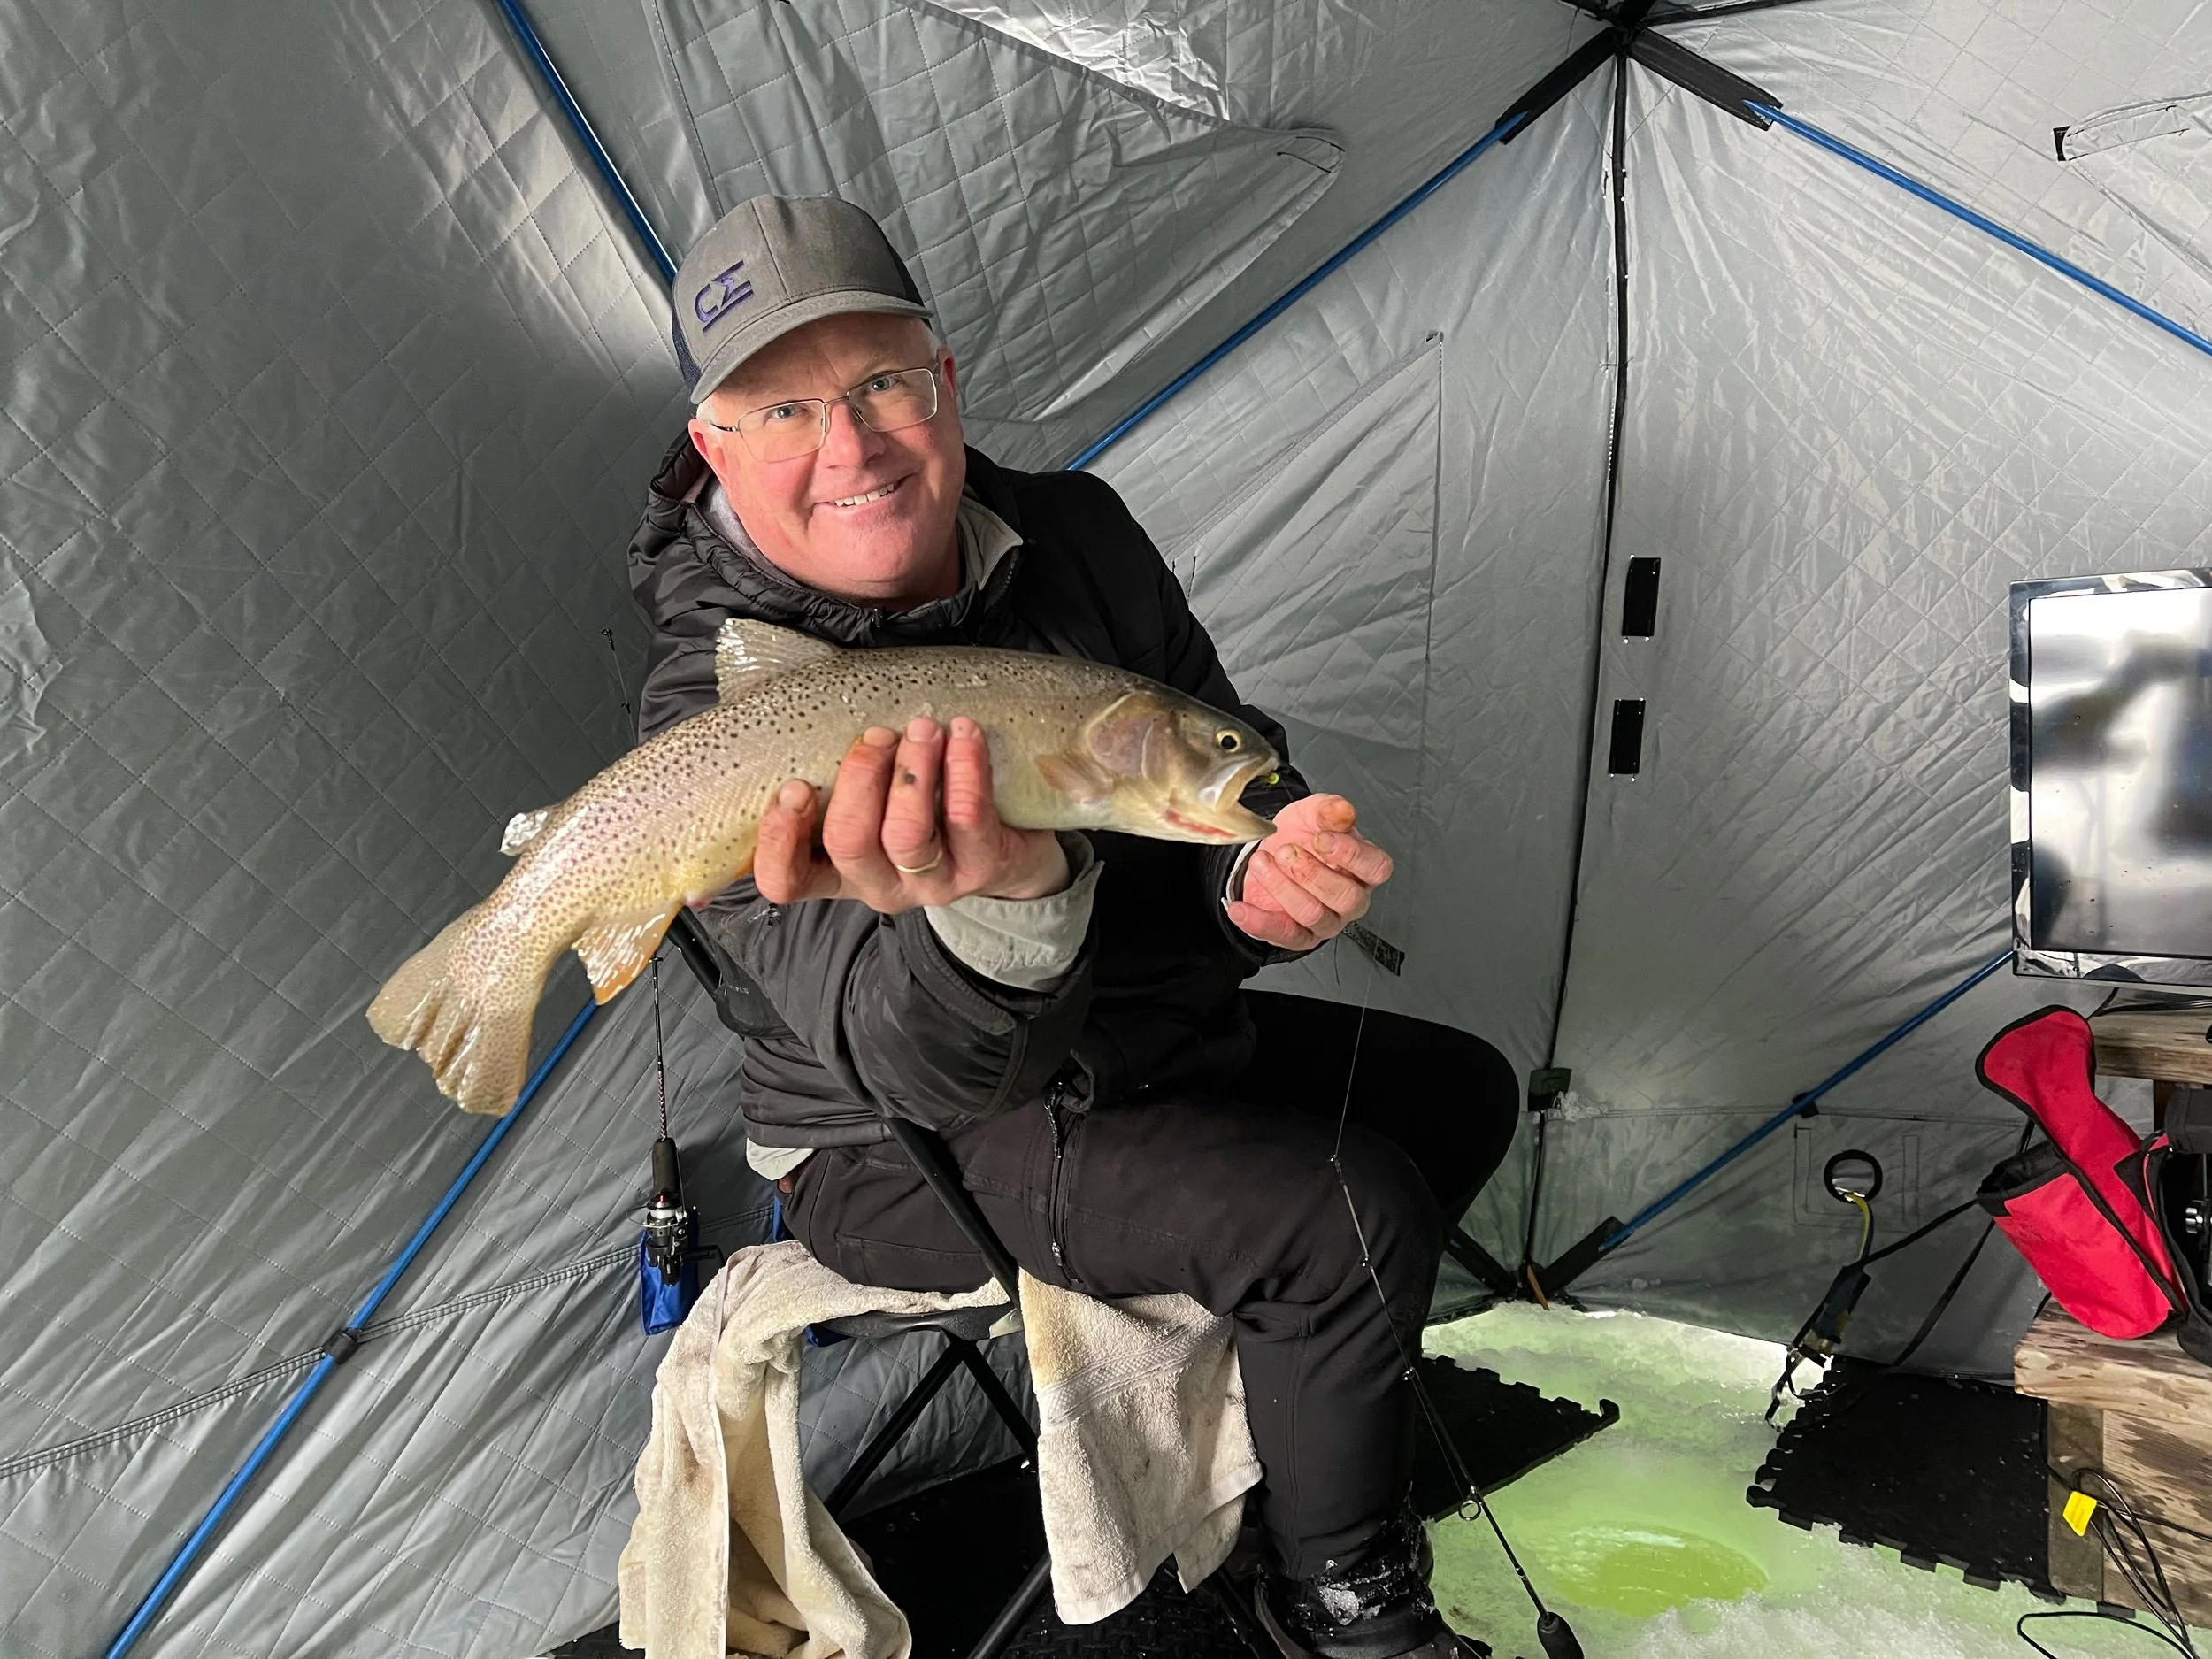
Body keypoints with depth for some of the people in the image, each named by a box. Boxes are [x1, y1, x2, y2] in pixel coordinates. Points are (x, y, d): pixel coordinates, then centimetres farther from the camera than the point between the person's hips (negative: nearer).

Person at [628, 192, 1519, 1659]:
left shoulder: (1076, 535, -7)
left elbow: (1227, 773, 1)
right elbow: (917, 1061, -35)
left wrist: (1257, 872, -23)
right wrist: (1002, 907, -57)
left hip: (1160, 1031, 7)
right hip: (914, 1153, -7)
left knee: (1460, 1094, 15)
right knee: (1341, 1214, -24)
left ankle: (1254, 1376, 31)